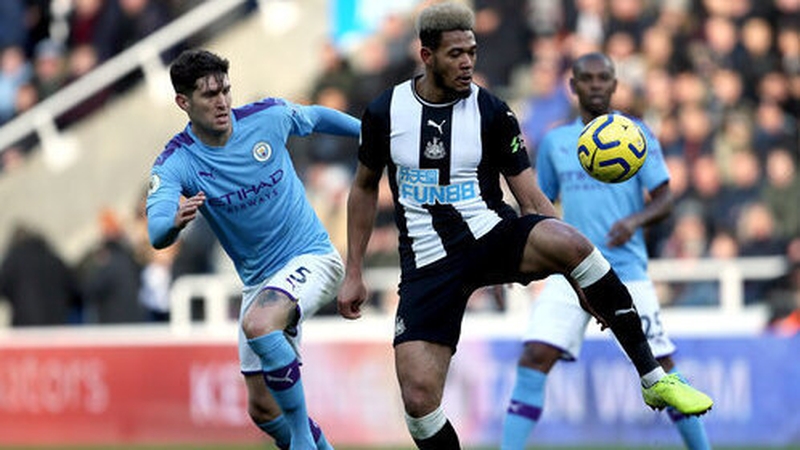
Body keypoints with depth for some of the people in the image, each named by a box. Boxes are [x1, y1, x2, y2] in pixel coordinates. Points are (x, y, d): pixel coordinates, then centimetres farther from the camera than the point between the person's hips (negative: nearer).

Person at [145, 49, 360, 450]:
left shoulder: (268, 117, -10)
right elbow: (156, 233, -30)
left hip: (311, 256, -3)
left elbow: (317, 117, 13)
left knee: (258, 325, -34)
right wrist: (176, 222, -54)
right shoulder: (175, 163, -13)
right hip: (257, 279, 3)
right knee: (262, 409, 2)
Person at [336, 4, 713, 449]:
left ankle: (655, 379, -26)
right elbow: (365, 188, 15)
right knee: (419, 398, -17)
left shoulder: (492, 112, -3)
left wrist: (573, 255, -15)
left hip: (495, 237, -1)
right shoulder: (385, 112, 0)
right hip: (429, 261, 1)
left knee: (570, 243, -35)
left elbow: (532, 198, -2)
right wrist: (354, 273, 13)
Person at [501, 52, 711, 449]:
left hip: (626, 271, -2)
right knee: (534, 357, -15)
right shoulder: (555, 141, 11)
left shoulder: (636, 135, 2)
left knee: (661, 367, -1)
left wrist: (635, 221, -23)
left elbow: (665, 200, -3)